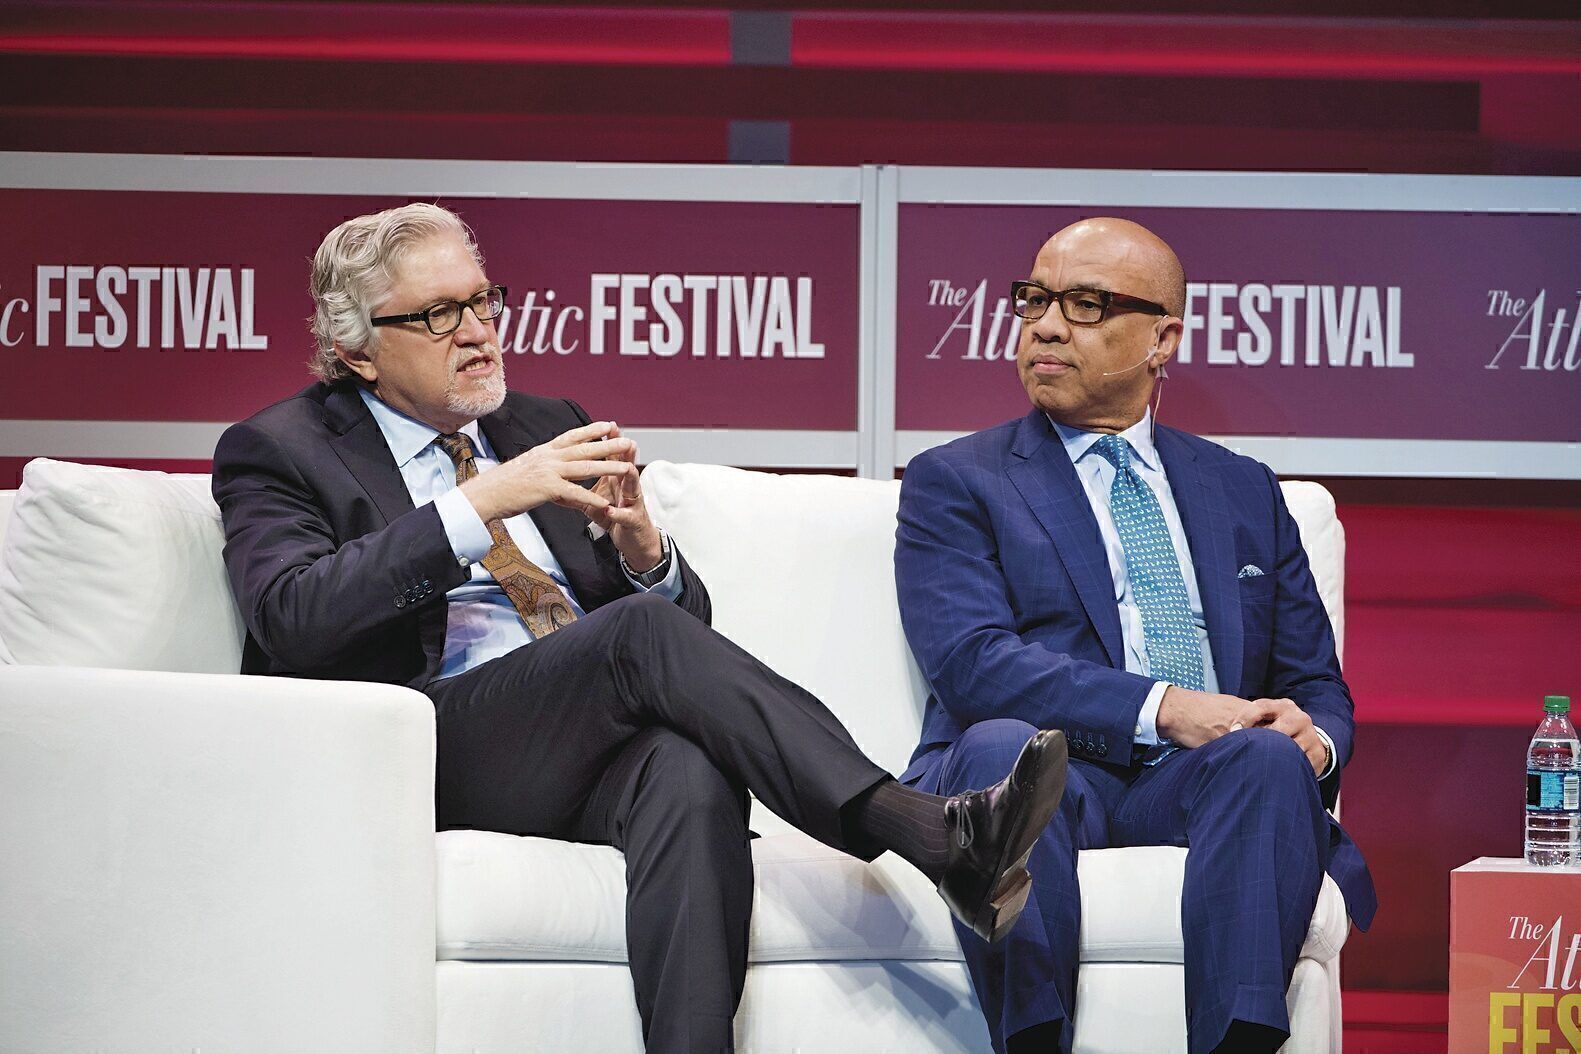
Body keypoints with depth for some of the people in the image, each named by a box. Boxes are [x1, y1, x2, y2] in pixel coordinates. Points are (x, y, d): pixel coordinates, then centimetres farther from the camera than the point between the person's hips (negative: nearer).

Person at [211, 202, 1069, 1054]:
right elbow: (292, 621, -11)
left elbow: (688, 618, 23)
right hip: (429, 753, -4)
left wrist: (644, 551, -2)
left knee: (690, 772, -34)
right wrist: (478, 506, -16)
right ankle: (934, 836, -39)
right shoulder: (278, 453, 10)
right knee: (641, 633, -31)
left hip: (600, 753, 4)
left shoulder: (547, 430, 25)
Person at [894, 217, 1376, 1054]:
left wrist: (1311, 737, -3)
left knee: (1269, 758, -33)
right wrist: (1163, 708, -16)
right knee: (999, 744, -38)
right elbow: (971, 661, -4)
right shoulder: (954, 482, 14)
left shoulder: (1243, 491, 26)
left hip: (1202, 787, 3)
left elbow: (1317, 685, 24)